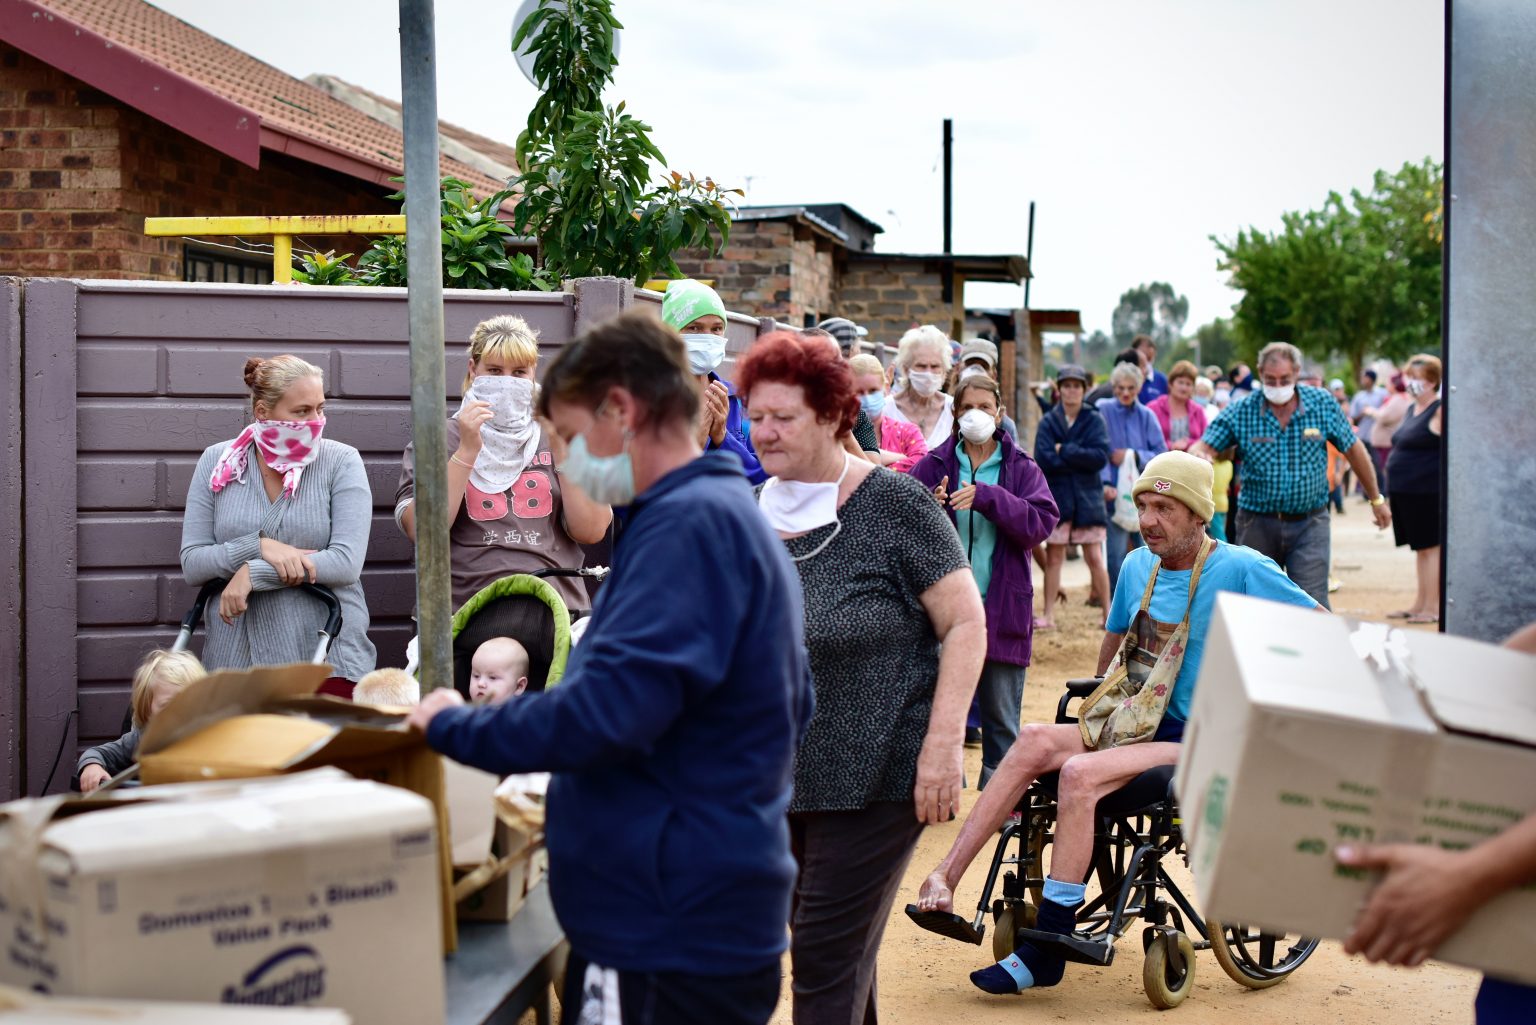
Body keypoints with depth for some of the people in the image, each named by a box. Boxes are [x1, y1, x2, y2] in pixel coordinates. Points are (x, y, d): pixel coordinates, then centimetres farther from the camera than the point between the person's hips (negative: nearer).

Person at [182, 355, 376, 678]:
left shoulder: (341, 461, -1)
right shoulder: (216, 462, 6)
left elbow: (347, 563, -12)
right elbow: (192, 565, 1)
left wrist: (254, 573, -16)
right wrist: (261, 546, -15)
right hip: (234, 655, 2)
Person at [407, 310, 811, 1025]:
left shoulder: (690, 522, -19)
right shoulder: (734, 516, 13)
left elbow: (612, 708, -28)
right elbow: (789, 707, 23)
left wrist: (456, 727, -13)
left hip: (668, 940, -10)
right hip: (699, 920, 10)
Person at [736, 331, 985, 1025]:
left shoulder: (894, 505, -12)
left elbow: (965, 623, -12)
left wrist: (943, 742, -19)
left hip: (875, 776, -6)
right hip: (776, 776, 6)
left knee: (826, 959, -3)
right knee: (829, 944, 17)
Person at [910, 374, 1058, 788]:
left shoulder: (1022, 469, 4)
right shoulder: (933, 466, 4)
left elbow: (1042, 522, -11)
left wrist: (986, 497, -22)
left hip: (1002, 609, 0)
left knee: (1002, 715, 7)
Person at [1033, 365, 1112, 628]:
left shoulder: (1094, 420, 4)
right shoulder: (1048, 422, 4)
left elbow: (1101, 457, -11)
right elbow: (1043, 459, -10)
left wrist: (1064, 452, -11)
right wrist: (1080, 459, -12)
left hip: (1088, 498, -1)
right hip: (1057, 497, 1)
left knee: (1095, 558, -2)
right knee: (1053, 557, 3)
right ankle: (1049, 616, 9)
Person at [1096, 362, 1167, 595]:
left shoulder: (1146, 415, 8)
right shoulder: (1103, 411, -2)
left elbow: (1162, 455, 3)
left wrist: (1134, 456, -11)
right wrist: (1105, 483, -23)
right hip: (1115, 491, -3)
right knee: (1117, 552, -7)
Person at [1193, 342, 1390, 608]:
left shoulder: (1323, 404, -2)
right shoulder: (1241, 412, -5)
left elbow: (1353, 450, 8)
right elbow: (1204, 447, -9)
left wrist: (1376, 499, 16)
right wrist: (1198, 457, -35)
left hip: (1309, 523, -1)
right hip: (1258, 523, 1)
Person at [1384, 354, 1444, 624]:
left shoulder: (1440, 412, -11)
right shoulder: (1412, 410, 16)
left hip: (1427, 491, -9)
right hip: (1405, 490, 9)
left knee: (1431, 547, -3)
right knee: (1420, 548, 15)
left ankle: (1433, 607, 1)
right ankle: (1420, 604, 22)